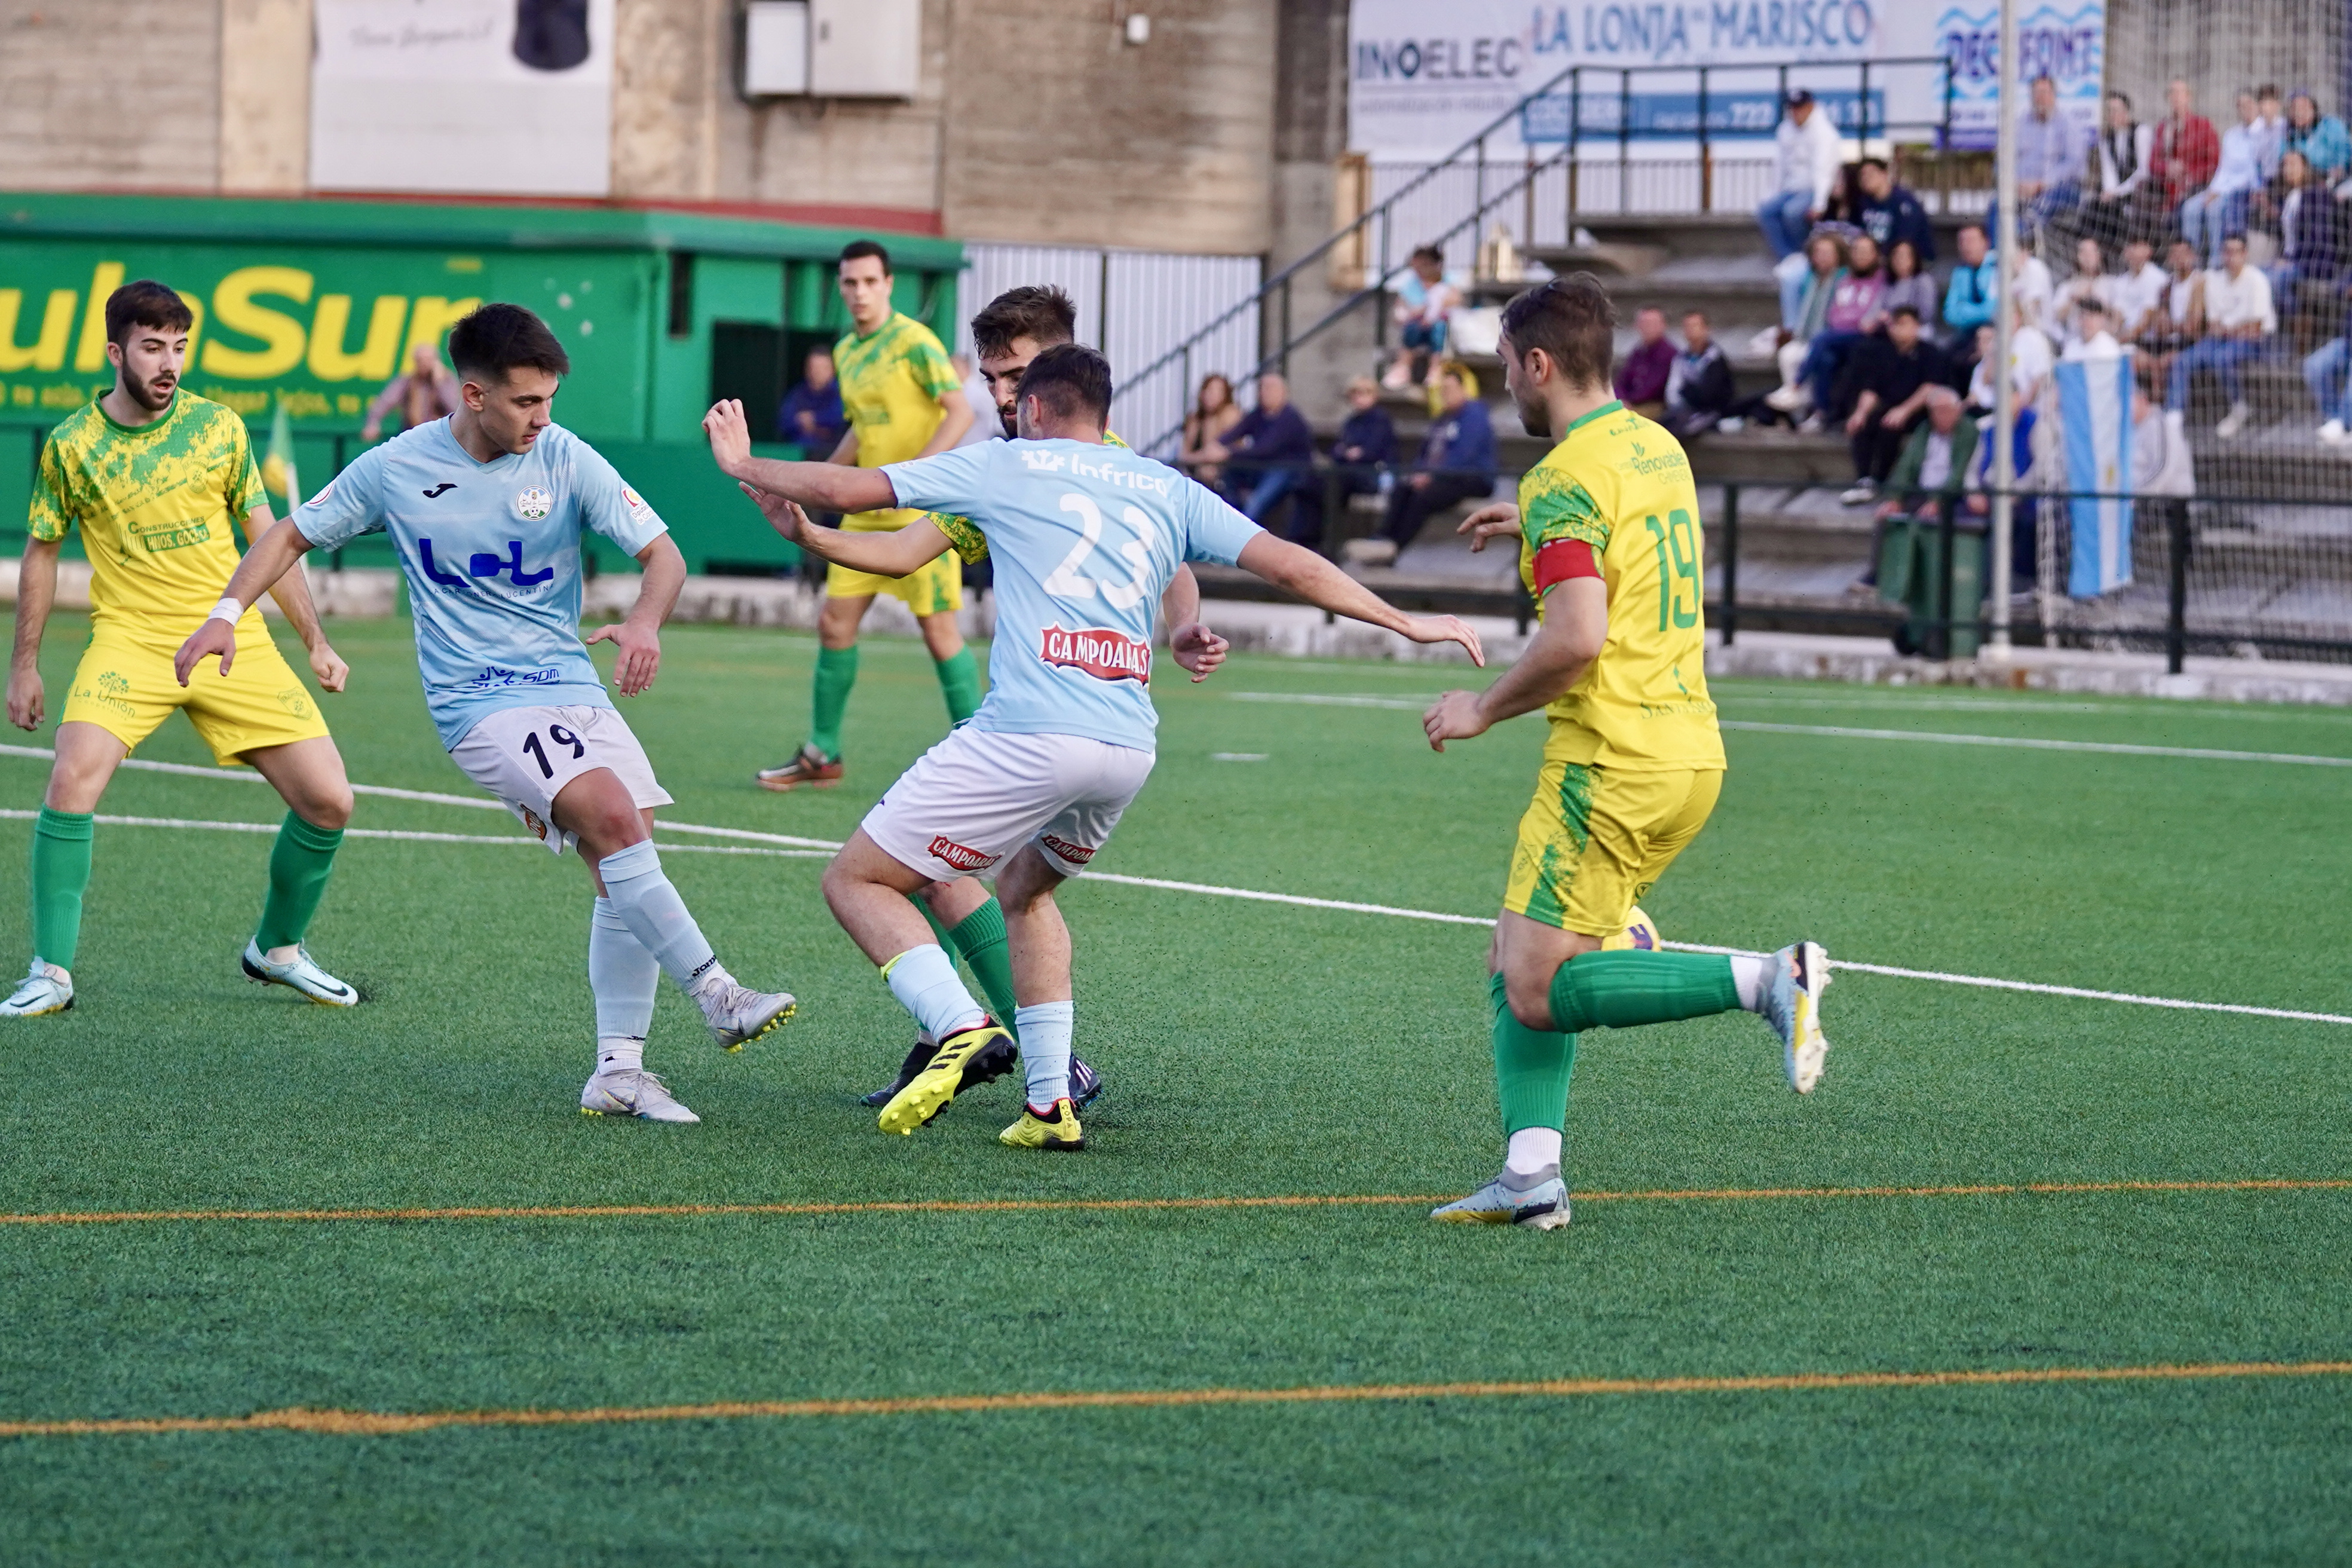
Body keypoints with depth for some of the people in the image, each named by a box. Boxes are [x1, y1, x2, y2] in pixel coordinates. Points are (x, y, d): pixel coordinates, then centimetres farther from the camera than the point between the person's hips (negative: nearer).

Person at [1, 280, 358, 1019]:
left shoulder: (219, 427, 3)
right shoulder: (71, 446, -1)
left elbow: (266, 539, 11)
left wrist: (316, 641, 10)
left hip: (236, 643, 2)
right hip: (131, 639, -2)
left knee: (328, 800, -5)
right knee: (73, 777, -27)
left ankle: (276, 947, 21)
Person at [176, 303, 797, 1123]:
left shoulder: (566, 461, -2)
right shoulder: (396, 469, -4)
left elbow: (662, 554, -3)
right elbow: (292, 535, 11)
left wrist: (644, 623, -24)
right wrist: (227, 613, -2)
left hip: (574, 687, 4)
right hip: (480, 701, -4)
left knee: (624, 863, -5)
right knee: (613, 817, -25)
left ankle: (618, 1068, 3)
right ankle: (716, 994, -21)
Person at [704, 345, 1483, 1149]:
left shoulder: (1005, 464, 9)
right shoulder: (1168, 488, 18)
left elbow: (843, 487, 11)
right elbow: (1291, 566, 15)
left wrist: (746, 464, 28)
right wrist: (1406, 622, 24)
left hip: (1024, 737, -6)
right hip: (1129, 751, 6)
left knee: (856, 881, 4)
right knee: (1024, 887, 31)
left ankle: (962, 1029, -20)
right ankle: (1050, 1102, 20)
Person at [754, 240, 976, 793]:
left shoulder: (913, 342, -11)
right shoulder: (845, 353, 13)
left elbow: (960, 411, -18)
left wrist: (915, 471, -28)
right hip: (867, 512, 8)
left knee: (938, 628, -7)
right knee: (835, 621, 5)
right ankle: (822, 754, 15)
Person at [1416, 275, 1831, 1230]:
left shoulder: (1567, 480, -14)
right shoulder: (1657, 448, 13)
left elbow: (1579, 634, -25)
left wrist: (1485, 708, -11)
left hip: (1615, 759, -9)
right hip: (1689, 747, 10)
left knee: (1540, 993, -7)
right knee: (1517, 964, 12)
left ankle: (1767, 980, -15)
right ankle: (1531, 1175, 3)